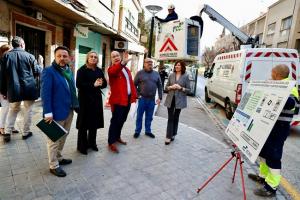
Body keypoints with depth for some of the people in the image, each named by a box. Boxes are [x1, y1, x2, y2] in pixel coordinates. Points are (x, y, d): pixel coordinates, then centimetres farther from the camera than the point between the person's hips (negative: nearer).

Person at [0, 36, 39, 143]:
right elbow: (36, 71, 3)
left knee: (13, 110, 19)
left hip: (13, 88, 3)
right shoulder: (29, 56, -6)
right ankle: (26, 132, 17)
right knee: (28, 110, 10)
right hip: (28, 88, -2)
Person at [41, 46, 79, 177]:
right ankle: (54, 166, 23)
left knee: (63, 137, 21)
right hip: (56, 112, -7)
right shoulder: (48, 71, -13)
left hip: (69, 111, 8)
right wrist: (48, 113, -22)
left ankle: (59, 158, 39)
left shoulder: (69, 71, 10)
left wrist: (75, 105, 8)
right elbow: (45, 93, -18)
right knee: (54, 139, 8)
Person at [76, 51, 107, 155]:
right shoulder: (82, 70, -5)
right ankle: (81, 146, 15)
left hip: (96, 99, 5)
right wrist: (93, 85, -21)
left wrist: (101, 83, -13)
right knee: (84, 123, 1)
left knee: (95, 122, 10)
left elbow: (105, 84, 10)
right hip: (85, 99, -5)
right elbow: (79, 84, -15)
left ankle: (92, 143, 26)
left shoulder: (99, 70, 11)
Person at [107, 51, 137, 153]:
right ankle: (111, 142, 5)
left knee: (122, 120, 17)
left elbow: (131, 83, 18)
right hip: (118, 99, -7)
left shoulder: (126, 69, 18)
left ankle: (117, 137, 33)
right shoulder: (111, 69, -6)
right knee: (116, 121, -4)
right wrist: (122, 63, -50)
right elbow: (113, 71, -32)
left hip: (128, 98, 7)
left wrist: (134, 95, 11)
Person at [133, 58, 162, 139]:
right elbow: (134, 85, 1)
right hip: (142, 98, -2)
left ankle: (148, 131, 27)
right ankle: (137, 131, 20)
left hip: (152, 99, 3)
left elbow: (159, 86, 9)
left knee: (149, 117, 13)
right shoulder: (140, 73, -1)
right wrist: (137, 94, -7)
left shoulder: (156, 74, 7)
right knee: (139, 116, 7)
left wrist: (160, 97, 4)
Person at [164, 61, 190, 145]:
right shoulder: (171, 75, 5)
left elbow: (189, 90, -1)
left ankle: (173, 134, 26)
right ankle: (168, 136, 3)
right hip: (170, 99, 1)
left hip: (179, 100, -1)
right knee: (170, 118, -1)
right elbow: (166, 87, 9)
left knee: (176, 118, 12)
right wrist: (171, 87, -12)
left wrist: (181, 88, -17)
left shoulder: (186, 76, -2)